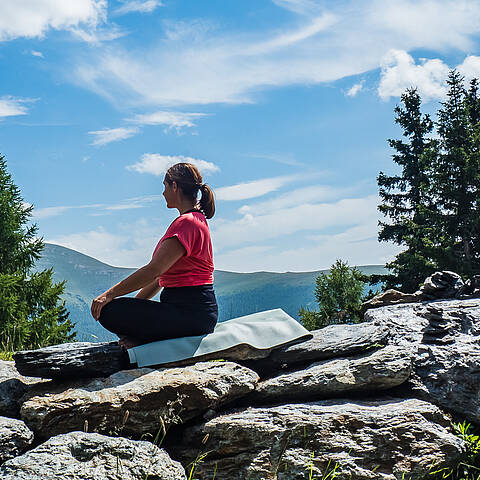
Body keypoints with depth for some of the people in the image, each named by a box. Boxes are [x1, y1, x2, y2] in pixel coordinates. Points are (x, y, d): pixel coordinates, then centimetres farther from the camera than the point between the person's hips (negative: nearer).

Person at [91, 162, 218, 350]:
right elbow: (162, 275, 20)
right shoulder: (196, 220, 20)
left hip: (191, 312, -11)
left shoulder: (186, 223, -14)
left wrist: (110, 294, -18)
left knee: (108, 311, -20)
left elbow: (154, 270, -21)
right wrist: (134, 303, 16)